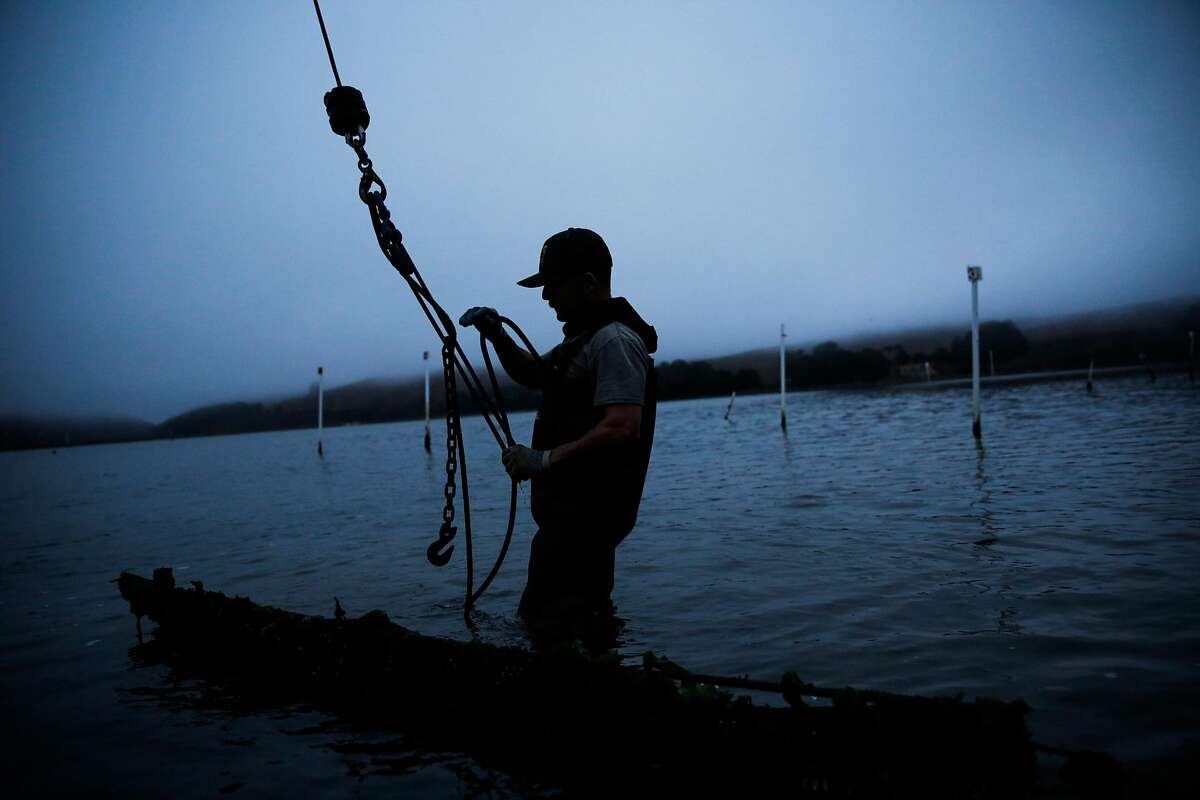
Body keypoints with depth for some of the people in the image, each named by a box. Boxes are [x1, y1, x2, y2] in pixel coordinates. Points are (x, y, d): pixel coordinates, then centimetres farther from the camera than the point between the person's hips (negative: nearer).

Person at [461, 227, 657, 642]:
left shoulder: (614, 340, -17)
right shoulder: (586, 336, 17)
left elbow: (622, 427, -28)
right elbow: (533, 374, 29)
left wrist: (545, 459, -25)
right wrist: (498, 336, 12)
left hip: (587, 511, -11)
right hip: (574, 510, 11)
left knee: (544, 620, -12)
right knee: (585, 617, 20)